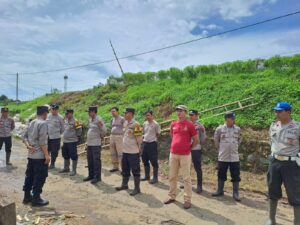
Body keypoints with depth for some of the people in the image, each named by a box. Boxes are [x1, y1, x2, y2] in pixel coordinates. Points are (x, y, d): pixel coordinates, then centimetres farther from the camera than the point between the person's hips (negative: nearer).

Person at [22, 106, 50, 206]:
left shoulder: (31, 123, 11)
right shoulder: (43, 123, -16)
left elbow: (24, 136, 11)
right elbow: (42, 141, -21)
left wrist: (28, 146, -1)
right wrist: (47, 155, -17)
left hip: (31, 155, 9)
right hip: (40, 156, -9)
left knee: (29, 175, 16)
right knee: (40, 177, 1)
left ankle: (27, 196, 27)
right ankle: (36, 199, 7)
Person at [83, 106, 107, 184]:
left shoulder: (99, 120, -13)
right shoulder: (90, 119, 11)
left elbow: (104, 131, -15)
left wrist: (101, 125, -32)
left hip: (96, 144, -8)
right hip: (89, 143, 9)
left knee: (96, 160, -1)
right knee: (90, 160, 16)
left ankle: (97, 177, 8)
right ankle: (91, 175, 28)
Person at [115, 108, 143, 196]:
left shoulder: (135, 125, -17)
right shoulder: (125, 123, 9)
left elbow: (139, 138, -14)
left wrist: (138, 147, -4)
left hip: (133, 152, -9)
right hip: (125, 151, 9)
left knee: (135, 170, 2)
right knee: (125, 169, 21)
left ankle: (137, 188, 13)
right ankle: (124, 185, 37)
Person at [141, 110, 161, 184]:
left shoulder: (156, 124, -10)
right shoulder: (144, 124, 9)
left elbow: (158, 134, -4)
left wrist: (152, 138, 0)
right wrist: (143, 138, 3)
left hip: (152, 143, -7)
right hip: (145, 143, 7)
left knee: (154, 161, 0)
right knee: (145, 160, 15)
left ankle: (155, 178, 12)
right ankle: (147, 176, 30)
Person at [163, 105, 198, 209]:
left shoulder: (190, 125, -7)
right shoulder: (173, 124, 7)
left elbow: (196, 140, -2)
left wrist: (188, 148, 5)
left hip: (185, 155, -5)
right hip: (173, 154, 5)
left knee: (186, 178, 3)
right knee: (172, 176, 13)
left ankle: (187, 200, 12)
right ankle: (172, 196, 27)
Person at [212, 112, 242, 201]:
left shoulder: (238, 129, -2)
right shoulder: (219, 129, -7)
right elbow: (216, 139, 8)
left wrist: (235, 148, 13)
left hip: (234, 157, 1)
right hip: (222, 157, -1)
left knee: (236, 176, 5)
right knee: (221, 174, 11)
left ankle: (235, 193, 19)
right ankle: (220, 191, 27)